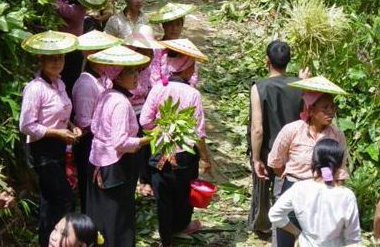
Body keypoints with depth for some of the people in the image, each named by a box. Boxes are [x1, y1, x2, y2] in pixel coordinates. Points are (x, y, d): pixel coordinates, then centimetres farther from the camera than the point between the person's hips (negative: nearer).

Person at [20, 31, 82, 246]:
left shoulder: (59, 83, 5)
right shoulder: (35, 88, -20)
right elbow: (27, 126, -21)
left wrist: (71, 127, 0)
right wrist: (58, 133, -19)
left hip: (58, 148, 8)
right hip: (42, 150, -8)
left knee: (51, 199, 19)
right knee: (66, 199, -7)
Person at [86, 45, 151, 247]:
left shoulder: (105, 95, 3)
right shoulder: (121, 102, -22)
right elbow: (121, 142, -26)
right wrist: (147, 140, -16)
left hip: (98, 161, 8)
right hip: (116, 167, -8)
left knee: (99, 212, 20)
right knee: (119, 218, 6)